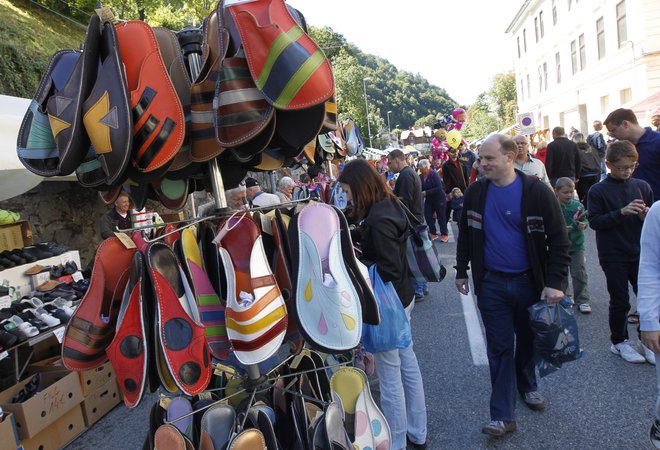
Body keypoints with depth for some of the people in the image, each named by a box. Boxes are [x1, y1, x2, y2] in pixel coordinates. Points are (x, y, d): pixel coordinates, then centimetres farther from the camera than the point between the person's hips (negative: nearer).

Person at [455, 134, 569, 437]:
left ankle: (527, 385, 45)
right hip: (491, 283, 1)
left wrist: (554, 283, -14)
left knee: (528, 340, 18)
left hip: (530, 281, -1)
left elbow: (559, 240, -8)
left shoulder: (536, 192, -11)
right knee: (499, 347, 4)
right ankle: (503, 415, 12)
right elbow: (465, 234, 9)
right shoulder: (475, 193, -2)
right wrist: (461, 271, 10)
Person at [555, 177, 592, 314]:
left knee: (579, 273, 4)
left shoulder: (578, 205, -4)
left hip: (577, 245, 1)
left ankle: (582, 300, 17)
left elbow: (584, 220, 5)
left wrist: (583, 225, -16)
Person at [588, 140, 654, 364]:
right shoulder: (598, 190, -6)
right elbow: (594, 221, -11)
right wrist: (621, 212, -22)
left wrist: (647, 216, -10)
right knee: (620, 301, 6)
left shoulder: (642, 186, 4)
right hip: (613, 256, -3)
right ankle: (619, 342, 24)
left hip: (640, 253, 3)